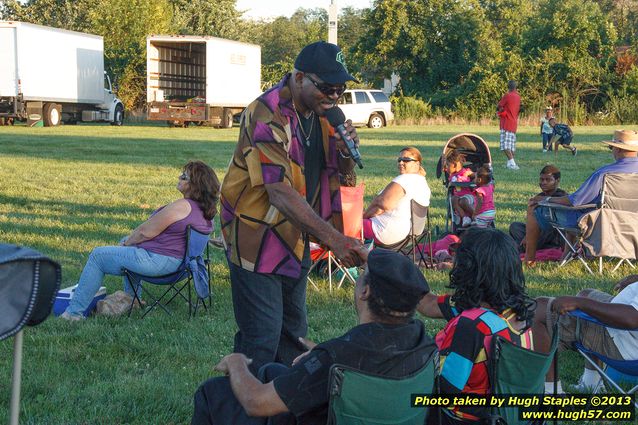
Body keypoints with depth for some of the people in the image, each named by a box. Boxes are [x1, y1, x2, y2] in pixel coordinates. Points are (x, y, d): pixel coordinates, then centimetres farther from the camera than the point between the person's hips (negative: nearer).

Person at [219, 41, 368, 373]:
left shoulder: (322, 113, 3)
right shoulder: (267, 115, -24)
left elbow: (343, 171, 12)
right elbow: (280, 193, -34)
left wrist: (346, 150, -13)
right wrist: (333, 238, -43)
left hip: (295, 239, 9)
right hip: (256, 240, -9)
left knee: (294, 334, 19)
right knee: (262, 340, -8)